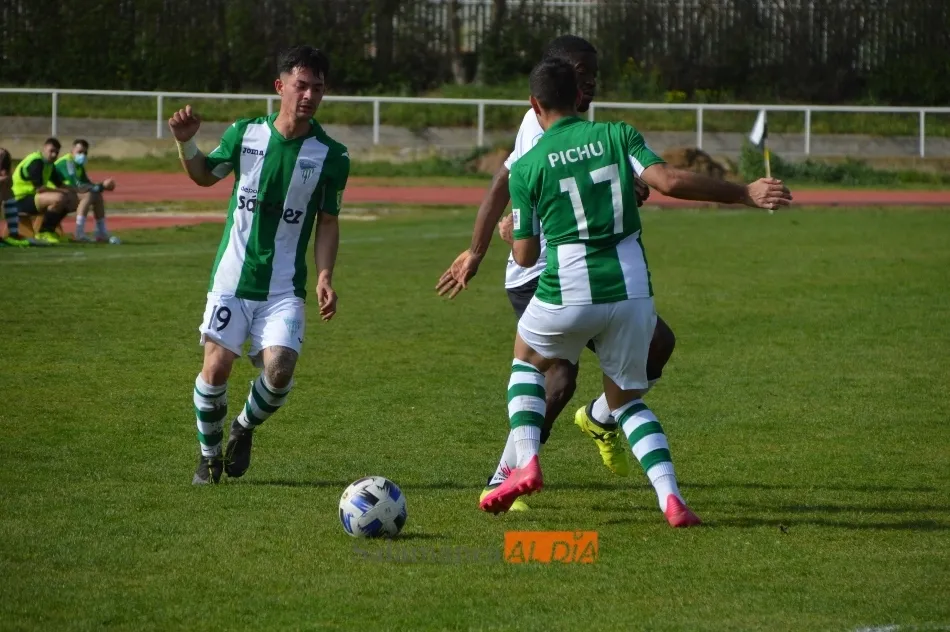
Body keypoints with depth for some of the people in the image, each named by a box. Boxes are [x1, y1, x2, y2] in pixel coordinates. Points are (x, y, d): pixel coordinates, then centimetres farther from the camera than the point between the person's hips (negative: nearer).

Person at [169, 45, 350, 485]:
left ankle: (245, 428, 16)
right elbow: (205, 175, 16)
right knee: (216, 368, -6)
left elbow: (327, 222, 5)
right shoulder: (246, 133, 0)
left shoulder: (331, 156, -3)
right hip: (233, 278, 1)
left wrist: (324, 278, -7)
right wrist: (186, 142, -3)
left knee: (279, 370, -17)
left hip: (285, 287, -1)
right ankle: (209, 455, 19)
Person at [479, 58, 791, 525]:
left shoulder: (526, 167, 2)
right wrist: (746, 194, -4)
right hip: (632, 291, 2)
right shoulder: (617, 135, 5)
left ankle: (525, 463, 7)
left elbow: (525, 256, 4)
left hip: (567, 294, -2)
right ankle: (671, 499, -4)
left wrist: (515, 231, 27)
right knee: (628, 401, 20)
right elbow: (669, 181, -10)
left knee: (527, 359, 29)